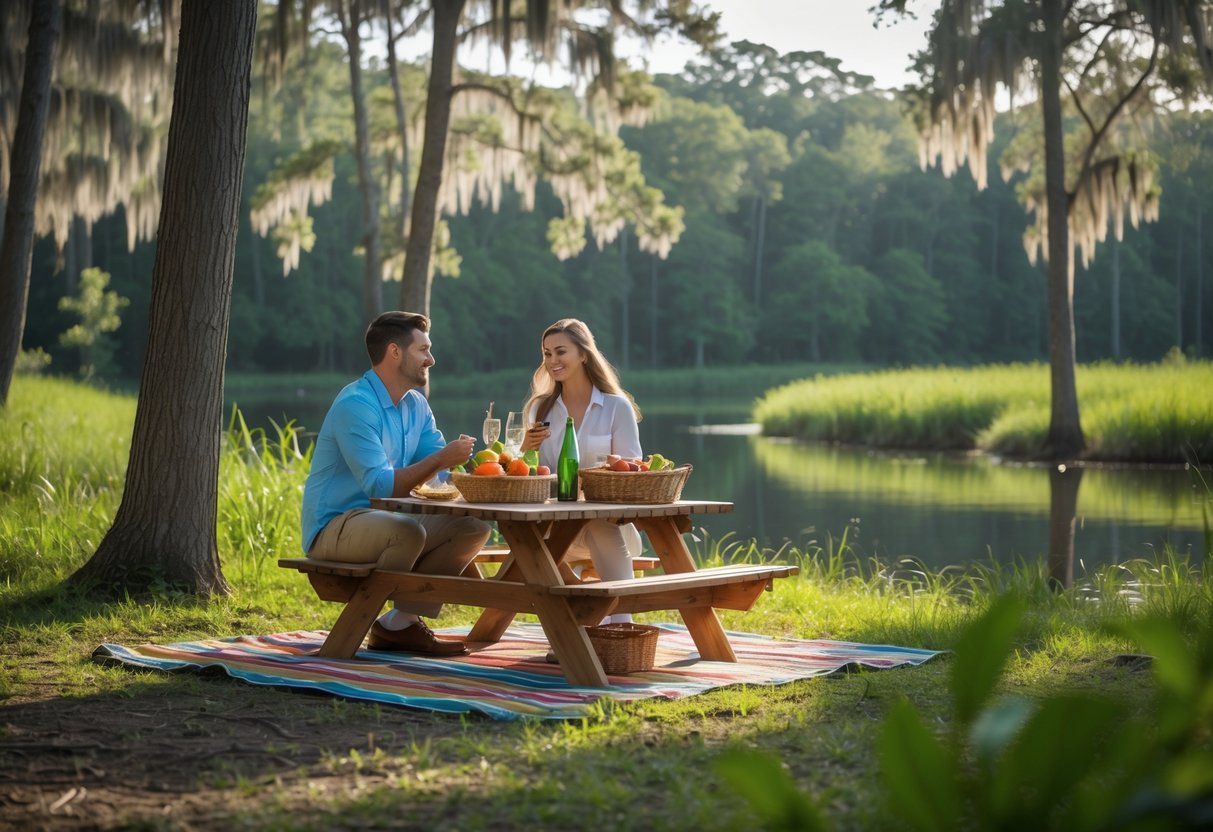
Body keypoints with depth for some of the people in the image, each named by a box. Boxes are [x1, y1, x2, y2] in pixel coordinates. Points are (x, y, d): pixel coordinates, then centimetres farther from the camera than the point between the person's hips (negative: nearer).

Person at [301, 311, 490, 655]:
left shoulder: (416, 405, 10)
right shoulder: (355, 405, -19)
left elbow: (442, 472, 7)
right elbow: (380, 486, -27)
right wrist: (440, 459, -30)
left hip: (384, 520, 9)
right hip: (333, 528, -9)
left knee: (473, 527, -6)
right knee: (407, 530, -36)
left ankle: (405, 620, -8)